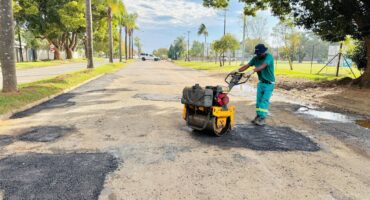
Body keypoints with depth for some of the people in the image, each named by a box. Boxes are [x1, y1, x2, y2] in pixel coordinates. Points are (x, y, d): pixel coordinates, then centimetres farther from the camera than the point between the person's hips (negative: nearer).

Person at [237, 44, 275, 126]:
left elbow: (263, 66, -36)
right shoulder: (256, 58, 0)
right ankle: (258, 115, 14)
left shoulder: (269, 56, -19)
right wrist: (237, 71, -18)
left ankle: (263, 118, -9)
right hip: (261, 82, 6)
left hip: (269, 83, -6)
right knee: (259, 99, 5)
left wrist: (252, 71, -49)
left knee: (265, 100, -11)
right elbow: (247, 66, -4)